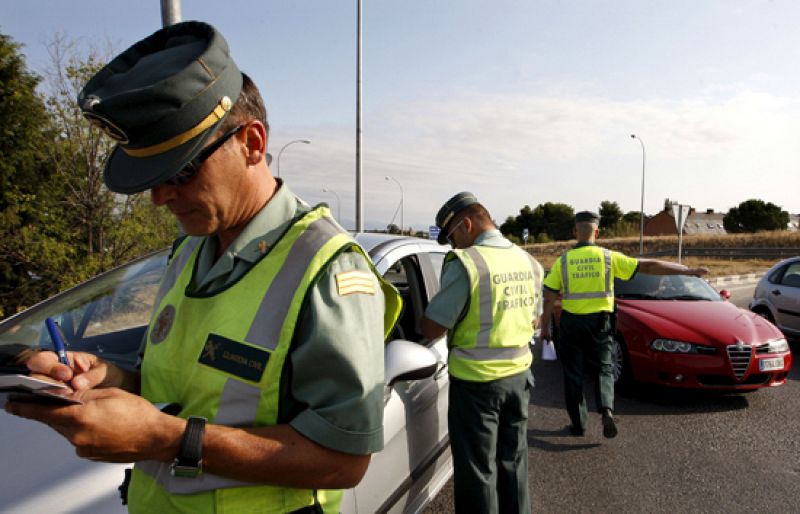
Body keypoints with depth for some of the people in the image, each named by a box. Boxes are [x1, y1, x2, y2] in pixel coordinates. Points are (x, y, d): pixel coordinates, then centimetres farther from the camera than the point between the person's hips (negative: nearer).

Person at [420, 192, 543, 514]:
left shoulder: (466, 263, -20)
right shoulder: (529, 262, 4)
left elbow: (431, 329, -18)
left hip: (476, 381, -7)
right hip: (518, 374, 7)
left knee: (477, 469, 7)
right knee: (513, 460, 21)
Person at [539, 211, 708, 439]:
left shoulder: (563, 261, -4)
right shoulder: (609, 257, -4)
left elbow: (549, 298, -5)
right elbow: (649, 266, -3)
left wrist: (545, 327, 5)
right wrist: (688, 270, 4)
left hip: (571, 323, 0)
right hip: (599, 323, 0)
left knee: (573, 374, 11)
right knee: (603, 370, 15)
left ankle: (578, 423, 17)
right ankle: (606, 409, -7)